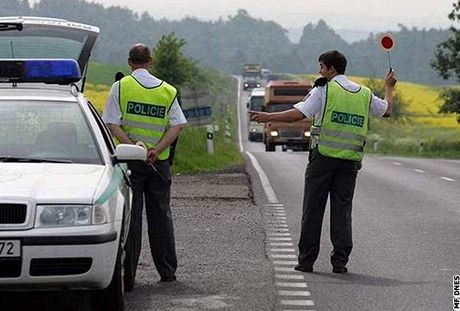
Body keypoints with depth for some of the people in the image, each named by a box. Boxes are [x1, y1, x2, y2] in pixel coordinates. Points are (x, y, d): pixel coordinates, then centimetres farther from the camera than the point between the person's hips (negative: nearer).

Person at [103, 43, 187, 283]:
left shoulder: (121, 87, -1)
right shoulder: (167, 90, 7)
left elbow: (113, 124, -10)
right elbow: (177, 125, -3)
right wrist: (156, 150, -11)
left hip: (129, 160, -2)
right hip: (159, 163, 2)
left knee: (130, 215, 2)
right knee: (160, 214, 10)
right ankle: (167, 271, 12)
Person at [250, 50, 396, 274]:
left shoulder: (324, 90, -5)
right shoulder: (364, 94, 10)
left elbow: (299, 114, -14)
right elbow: (387, 110, 27)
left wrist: (268, 117, -7)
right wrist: (389, 88, 44)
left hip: (323, 157, -4)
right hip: (350, 161, 4)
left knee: (313, 209, 3)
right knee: (342, 210, 6)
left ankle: (306, 260, 5)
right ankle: (340, 261, 2)